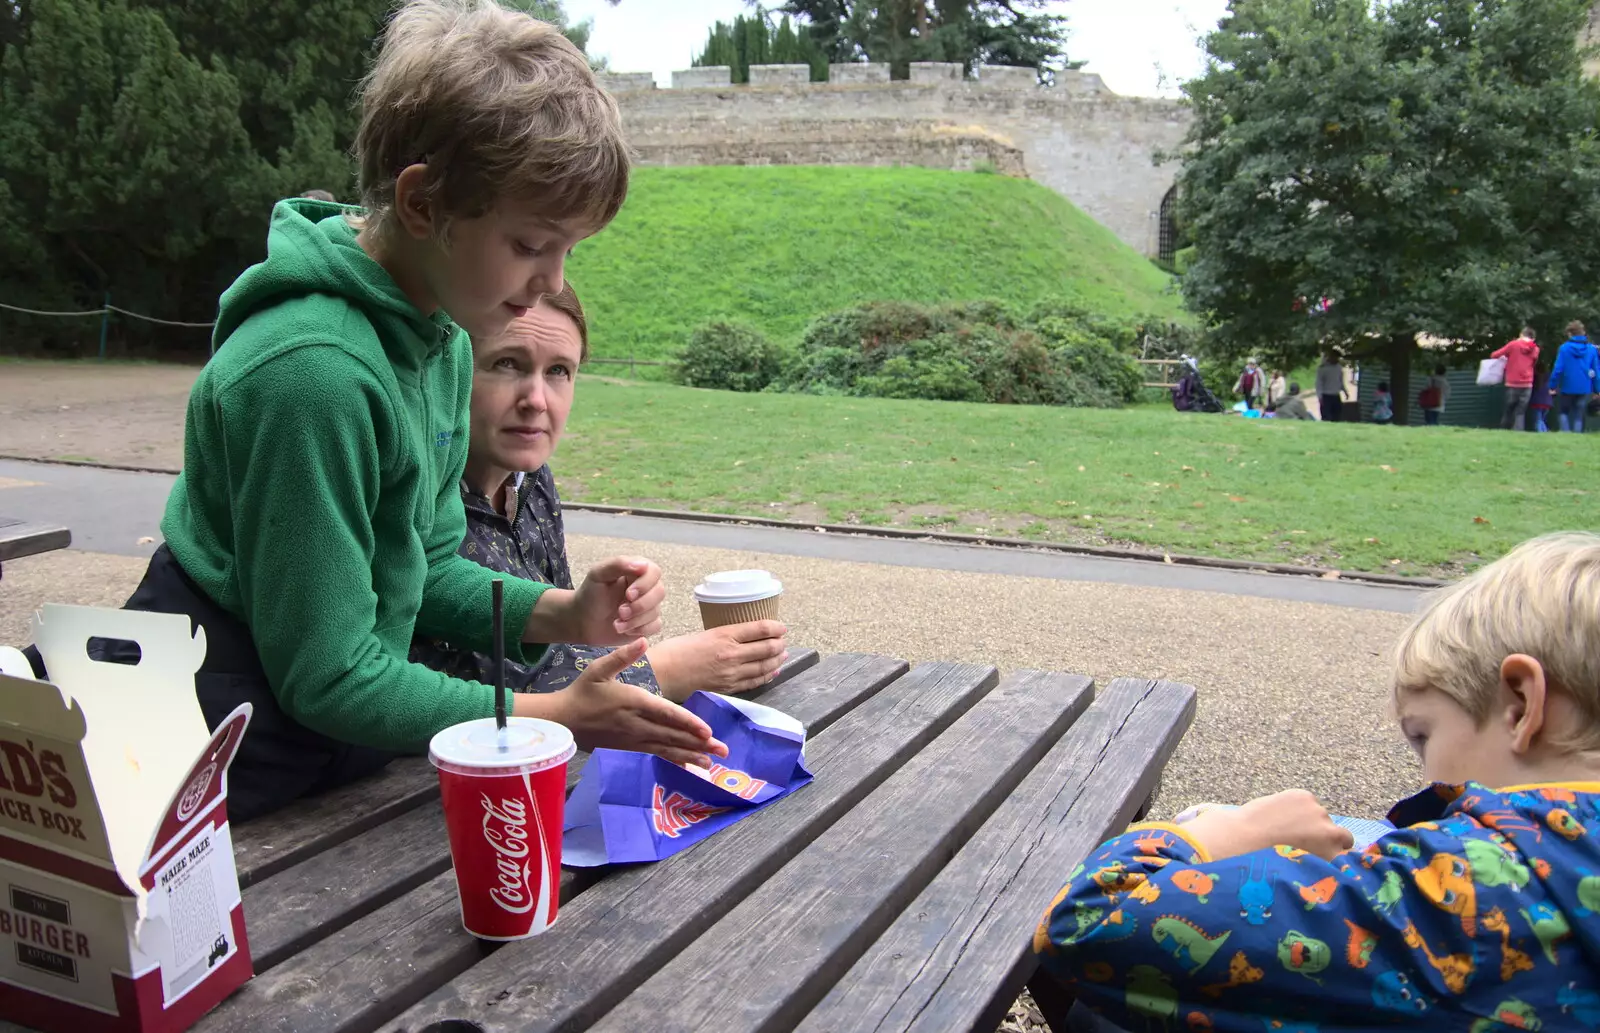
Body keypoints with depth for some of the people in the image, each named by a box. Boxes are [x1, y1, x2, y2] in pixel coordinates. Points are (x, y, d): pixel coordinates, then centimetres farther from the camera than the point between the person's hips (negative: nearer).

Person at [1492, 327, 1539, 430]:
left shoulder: (1513, 344, -1)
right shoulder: (1535, 349, 8)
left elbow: (1495, 355, 0)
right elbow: (1533, 364, 21)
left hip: (1512, 384, -1)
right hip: (1527, 385, 2)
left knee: (1508, 411, 10)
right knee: (1520, 413, 2)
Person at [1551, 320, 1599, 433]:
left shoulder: (1564, 348, -8)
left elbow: (1558, 369, -12)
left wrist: (1552, 386, -4)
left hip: (1567, 388, -2)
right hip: (1584, 389, 2)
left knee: (1562, 412, 15)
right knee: (1578, 416, 10)